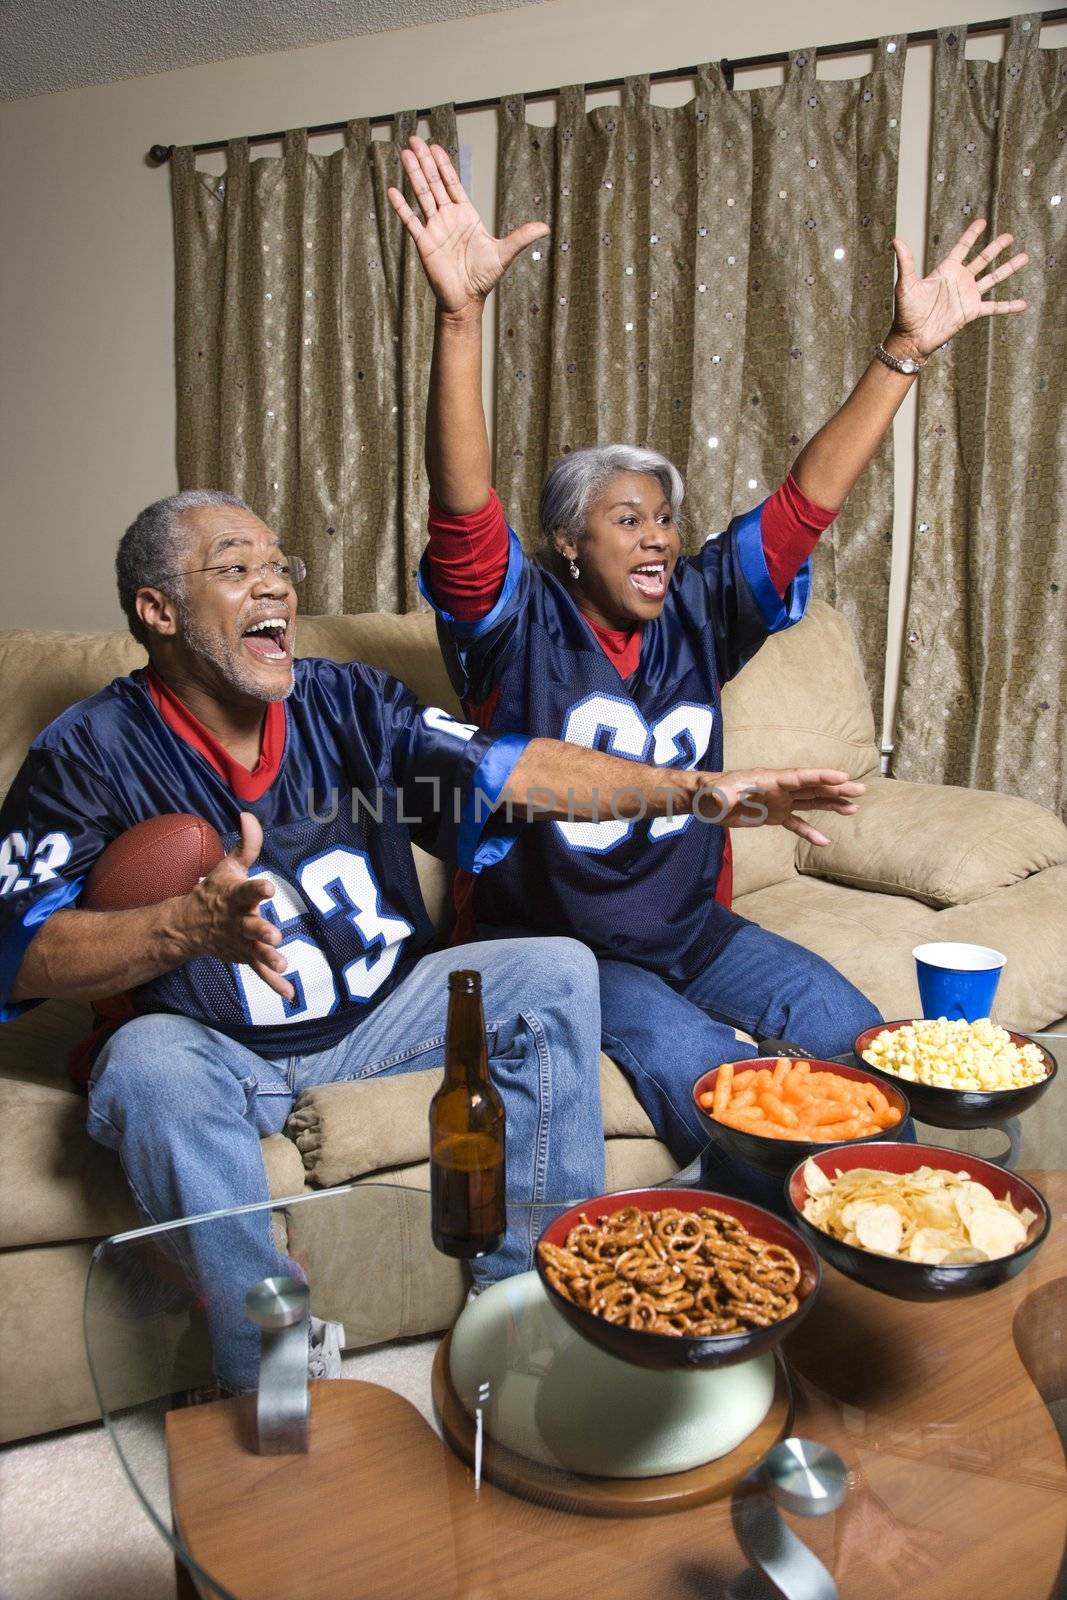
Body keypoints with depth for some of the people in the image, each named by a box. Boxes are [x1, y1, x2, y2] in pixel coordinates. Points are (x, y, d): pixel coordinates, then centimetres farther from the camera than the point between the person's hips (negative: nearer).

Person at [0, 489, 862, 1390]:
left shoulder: (348, 703, -2)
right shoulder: (89, 755, -12)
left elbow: (503, 768, -10)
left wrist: (692, 790, -21)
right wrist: (191, 926, -40)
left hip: (378, 1008, 4)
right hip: (214, 1044, -3)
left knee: (555, 973, -9)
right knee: (147, 1069, -35)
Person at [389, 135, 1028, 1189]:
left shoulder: (696, 612, 3)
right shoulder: (521, 627, -10)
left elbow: (805, 502, 0)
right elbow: (462, 512, -27)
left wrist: (906, 350, -4)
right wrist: (461, 316, -39)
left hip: (692, 927, 5)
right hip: (552, 943, -5)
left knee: (852, 1028, -11)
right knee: (699, 1064, -26)